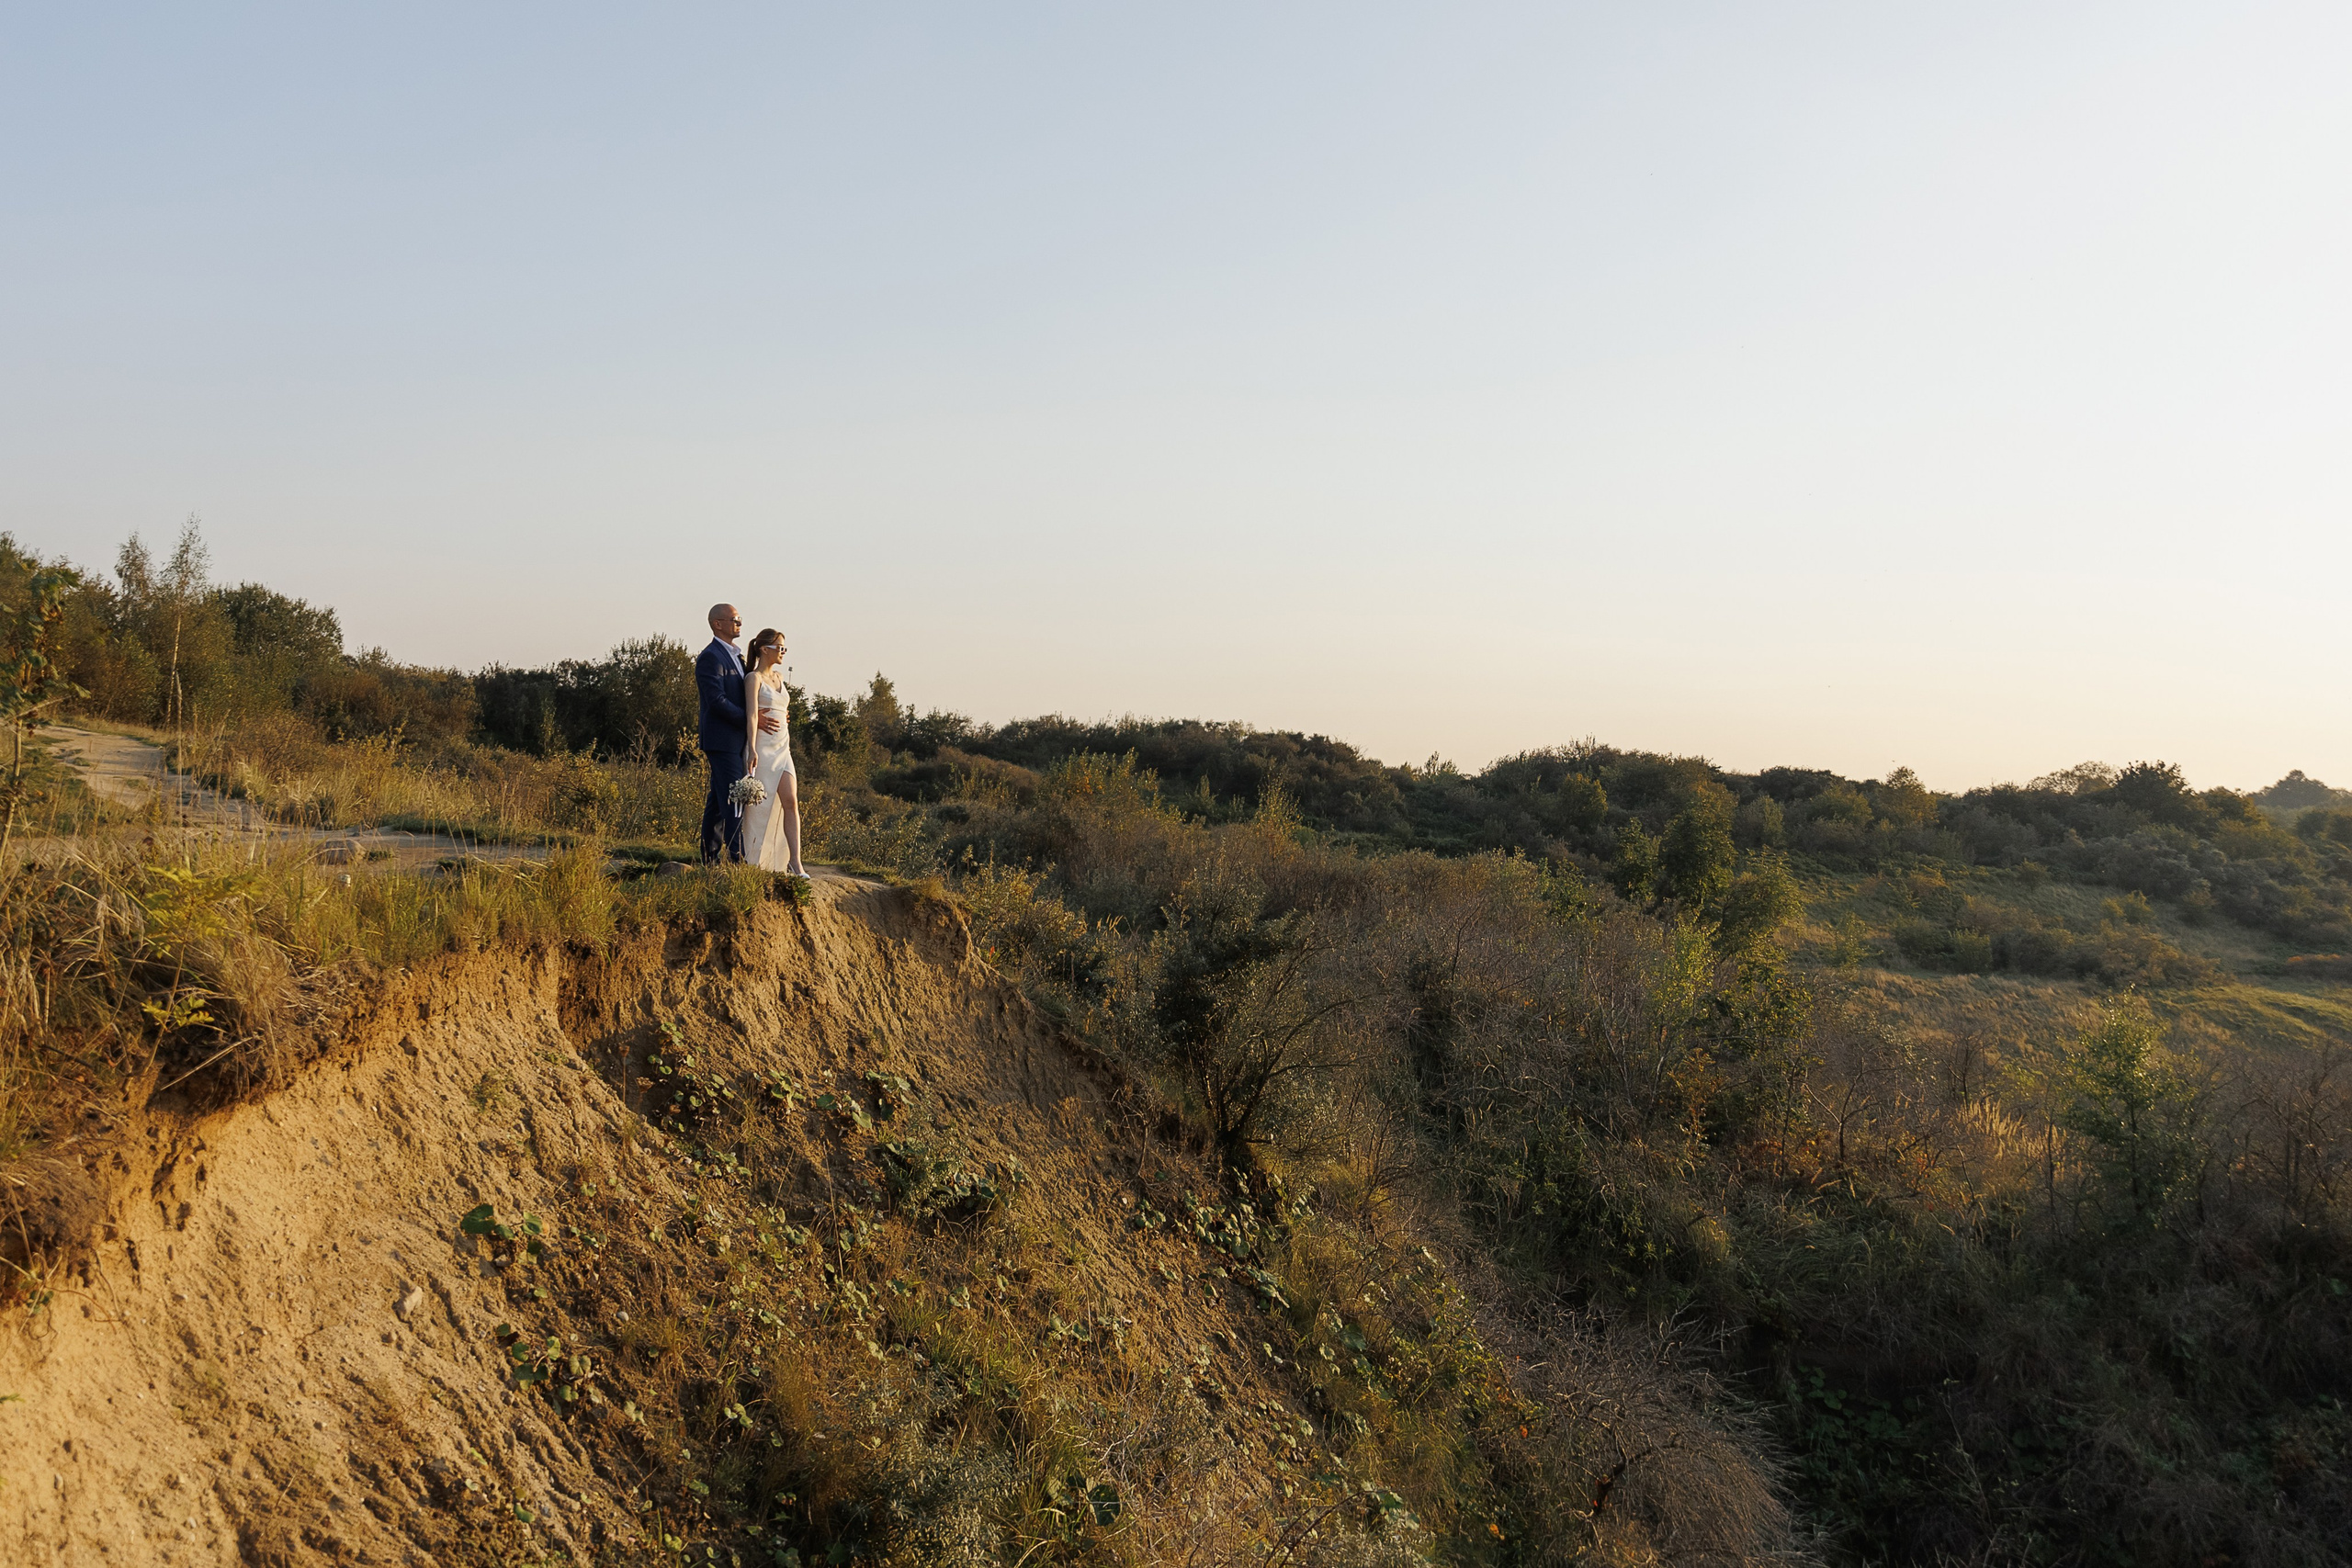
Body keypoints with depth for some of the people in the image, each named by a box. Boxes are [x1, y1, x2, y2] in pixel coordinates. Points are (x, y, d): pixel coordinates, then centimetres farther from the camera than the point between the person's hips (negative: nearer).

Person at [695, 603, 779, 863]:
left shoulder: (734, 656, 18)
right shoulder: (710, 658, -13)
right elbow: (717, 700, -21)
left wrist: (770, 714, 8)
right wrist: (752, 720, -22)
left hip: (734, 741, 10)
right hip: (721, 741, -10)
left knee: (718, 801, 12)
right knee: (733, 801, -12)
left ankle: (710, 858, 17)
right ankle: (738, 859, -13)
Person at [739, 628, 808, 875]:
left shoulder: (779, 676, 15)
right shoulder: (754, 678, -7)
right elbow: (752, 714, -18)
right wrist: (752, 750, -28)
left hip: (782, 748, 6)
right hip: (762, 746, -6)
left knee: (791, 802, -6)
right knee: (759, 805, -1)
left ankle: (795, 862, -9)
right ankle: (752, 862, 9)